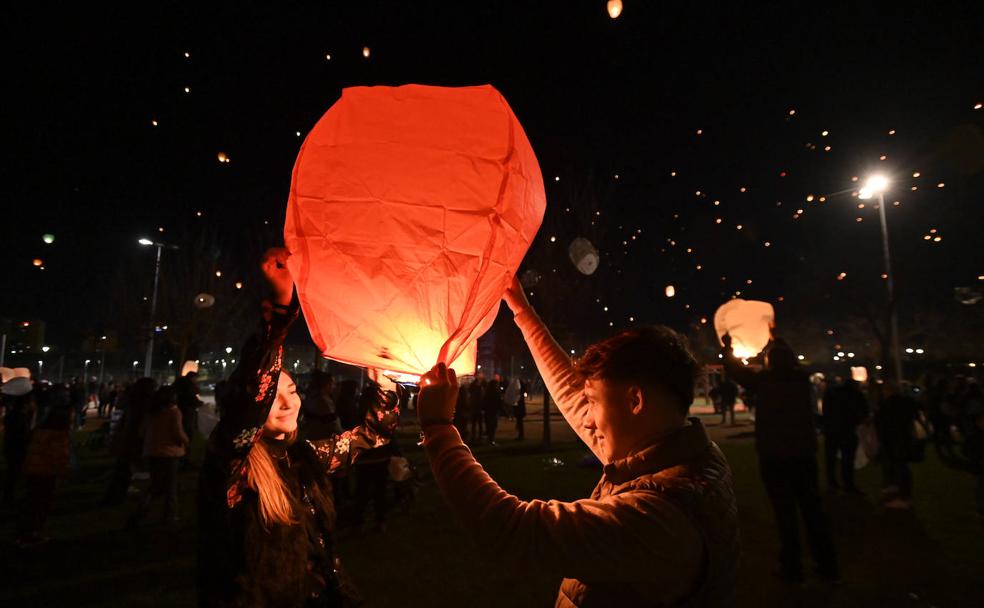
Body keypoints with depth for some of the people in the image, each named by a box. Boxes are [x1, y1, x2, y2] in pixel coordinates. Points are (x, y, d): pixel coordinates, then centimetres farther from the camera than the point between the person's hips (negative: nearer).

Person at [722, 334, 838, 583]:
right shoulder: (802, 379, 1)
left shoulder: (763, 380, -10)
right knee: (813, 509, 12)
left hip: (774, 457, -4)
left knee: (785, 512, 3)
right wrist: (778, 343, 35)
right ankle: (828, 567, 20)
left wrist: (727, 345, 14)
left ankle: (792, 569, 9)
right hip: (804, 454, 4)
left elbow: (735, 370, 1)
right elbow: (788, 362, 22)